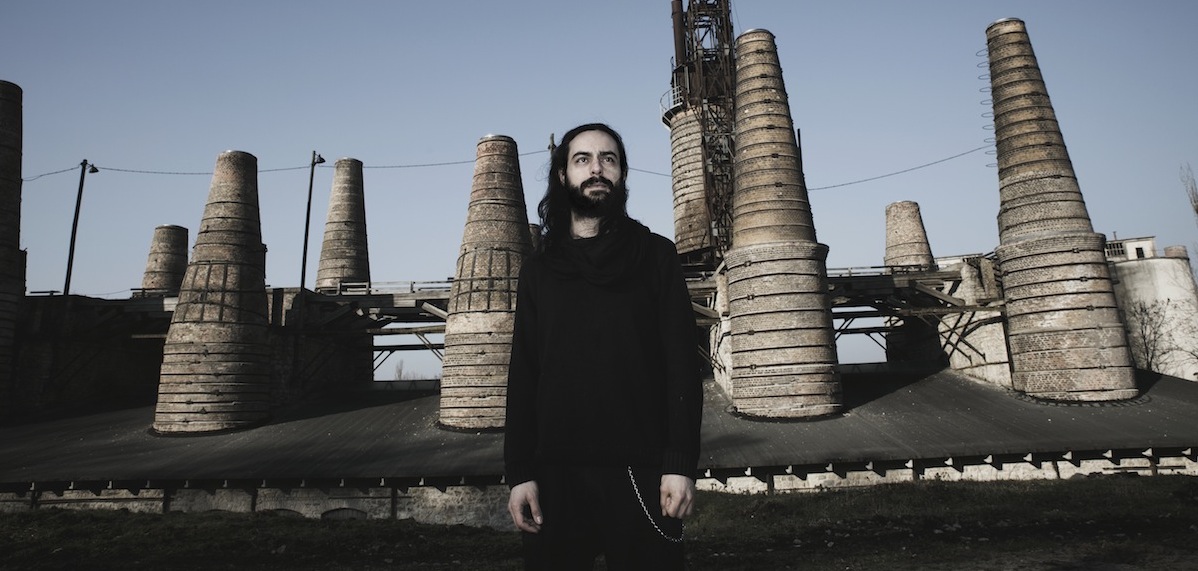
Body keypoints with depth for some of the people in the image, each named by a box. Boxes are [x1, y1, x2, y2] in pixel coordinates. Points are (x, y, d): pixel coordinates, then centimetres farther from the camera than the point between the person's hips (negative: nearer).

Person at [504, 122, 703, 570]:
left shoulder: (656, 255, 4)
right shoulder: (538, 269, 10)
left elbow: (682, 364, -2)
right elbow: (523, 376, 7)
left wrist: (681, 464, -10)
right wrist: (518, 472, 0)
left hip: (641, 468, -1)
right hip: (556, 471, 2)